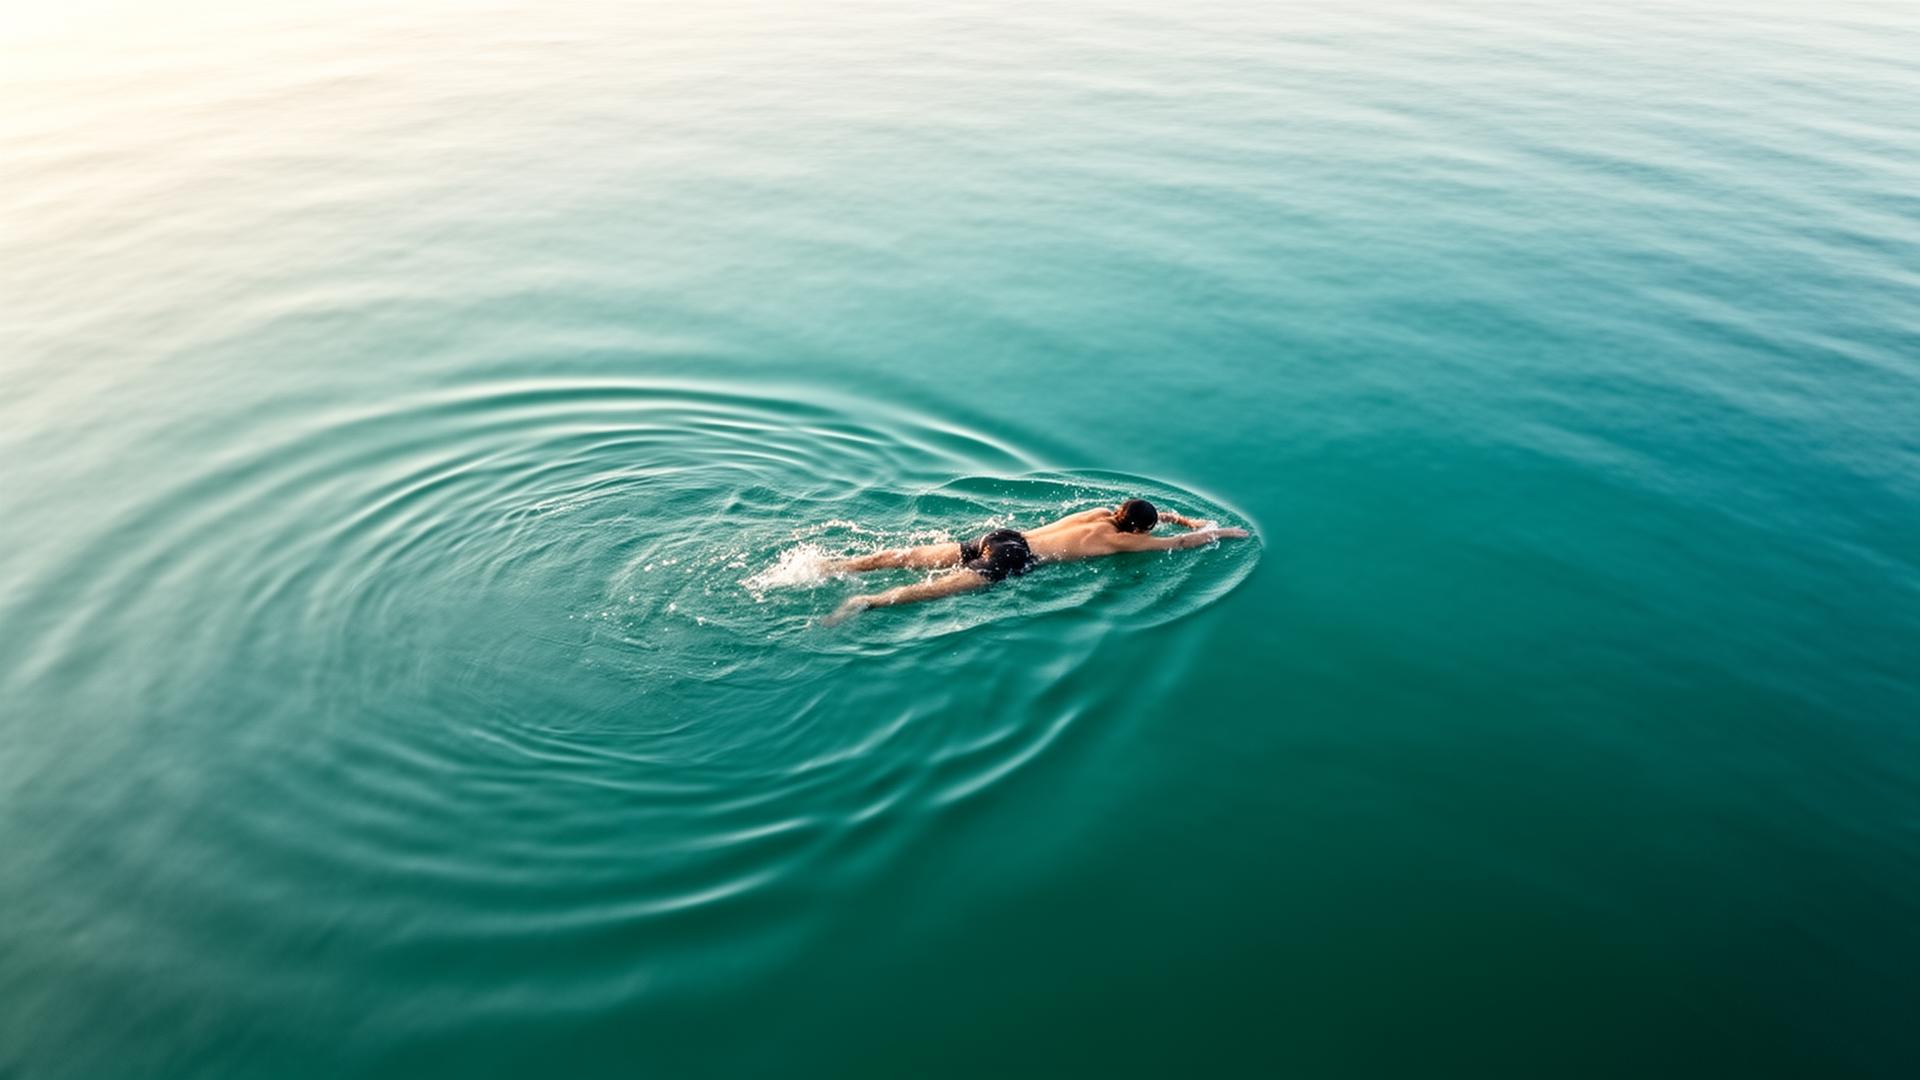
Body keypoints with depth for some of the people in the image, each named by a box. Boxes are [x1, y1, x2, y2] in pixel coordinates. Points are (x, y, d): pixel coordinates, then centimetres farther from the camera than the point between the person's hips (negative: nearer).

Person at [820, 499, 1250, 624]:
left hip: (1003, 536, 7)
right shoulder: (1123, 540, 0)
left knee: (912, 557, 1)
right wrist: (1219, 533, 21)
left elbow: (1148, 509, 42)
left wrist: (1187, 519, 39)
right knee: (938, 587, -19)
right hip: (1014, 558, -7)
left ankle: (829, 566, -3)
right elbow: (1179, 542, 7)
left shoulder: (1106, 512, 20)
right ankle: (866, 602, -33)